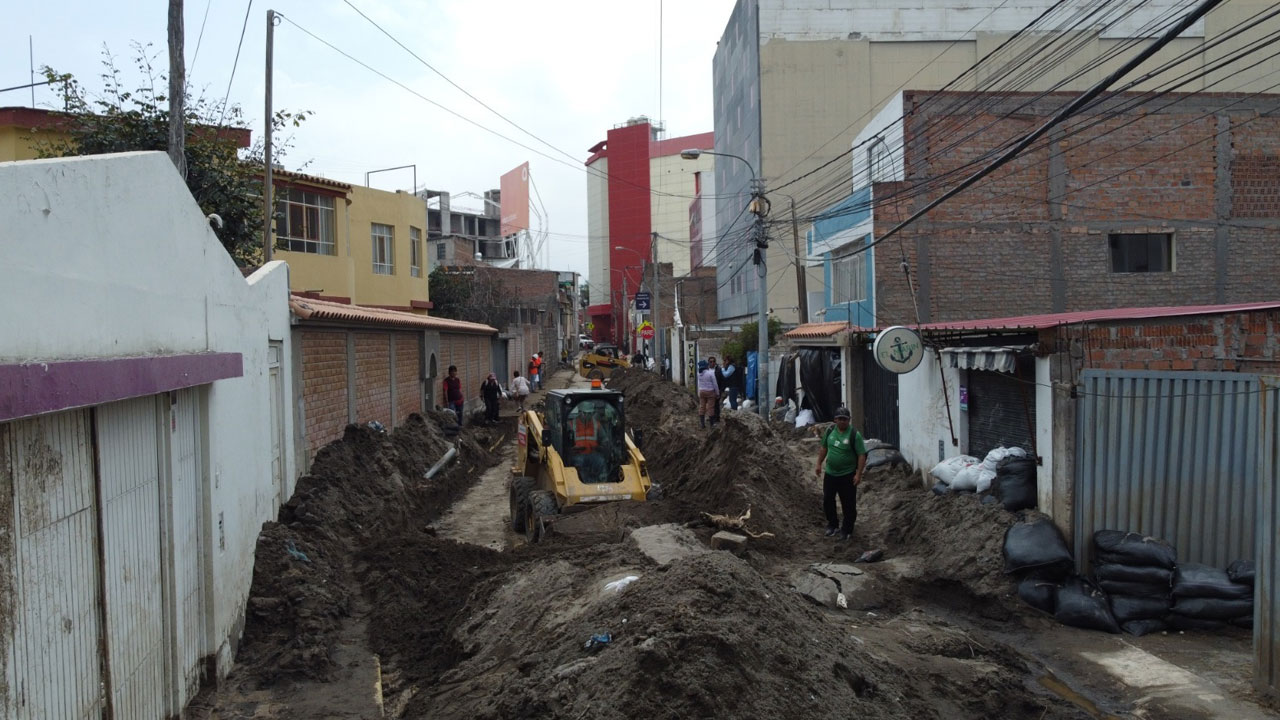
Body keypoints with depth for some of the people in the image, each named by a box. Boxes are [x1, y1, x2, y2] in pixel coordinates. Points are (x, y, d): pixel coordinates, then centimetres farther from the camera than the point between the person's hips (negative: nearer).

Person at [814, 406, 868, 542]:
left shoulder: (854, 435, -14)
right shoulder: (830, 431, 1)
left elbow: (862, 455, -14)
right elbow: (824, 448, 15)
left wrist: (858, 474, -18)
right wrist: (819, 464, 12)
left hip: (847, 475, -5)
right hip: (830, 473, 5)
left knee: (848, 504, 2)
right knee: (827, 500, 12)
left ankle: (847, 530, 17)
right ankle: (833, 525, 31)